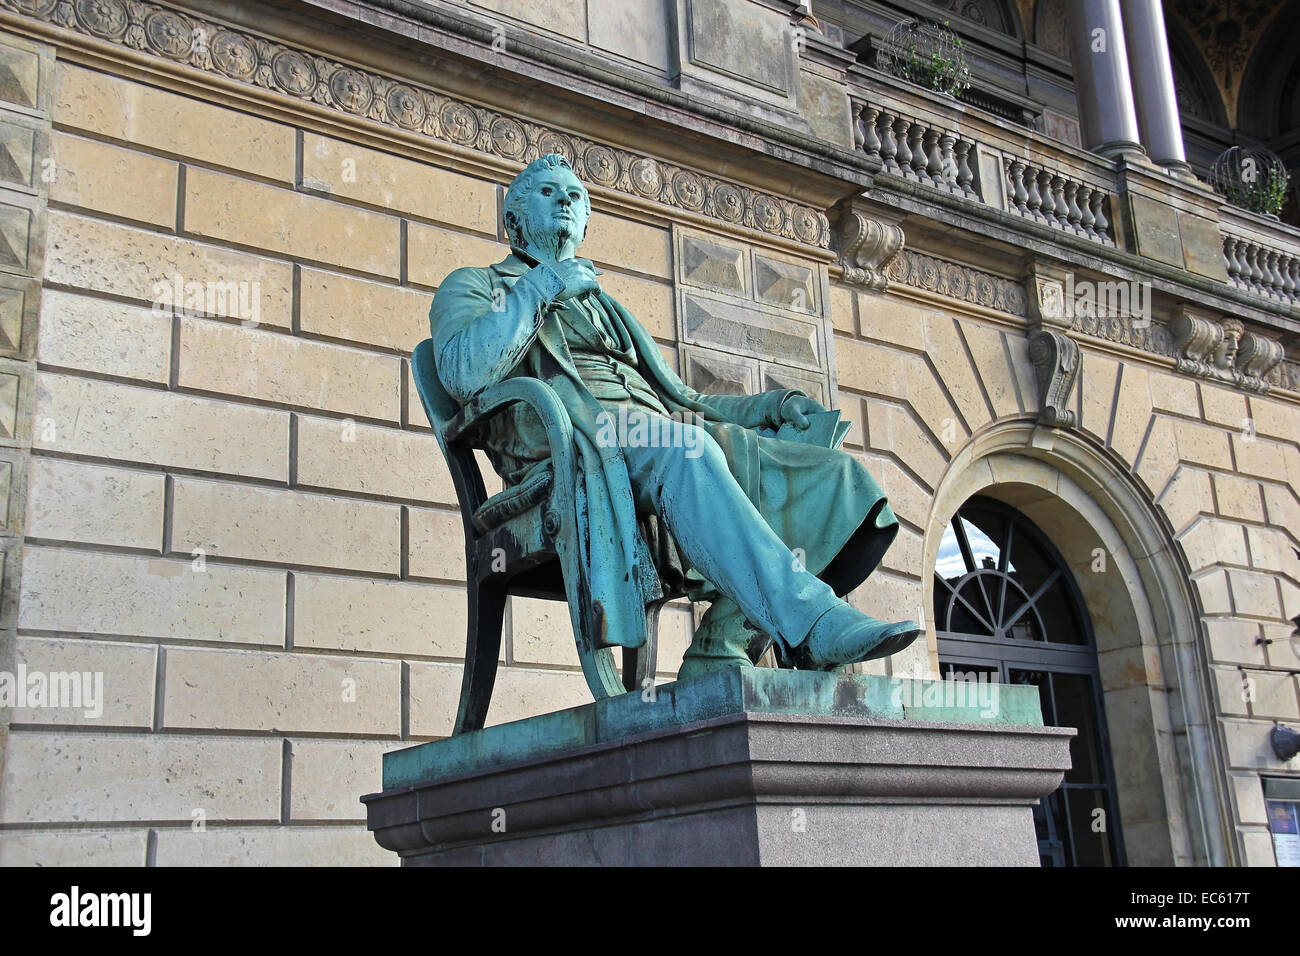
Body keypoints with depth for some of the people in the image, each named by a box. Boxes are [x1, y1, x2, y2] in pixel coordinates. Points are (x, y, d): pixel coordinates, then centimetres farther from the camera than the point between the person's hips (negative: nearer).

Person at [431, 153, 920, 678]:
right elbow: (462, 374, -4)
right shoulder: (473, 287, 21)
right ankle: (812, 624, -48)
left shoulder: (606, 309, 39)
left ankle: (720, 659, -27)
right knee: (684, 451, -39)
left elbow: (683, 402, 32)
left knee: (829, 474, -15)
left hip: (661, 446, 6)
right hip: (570, 451, -6)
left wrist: (772, 405, 15)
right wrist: (542, 288, -3)